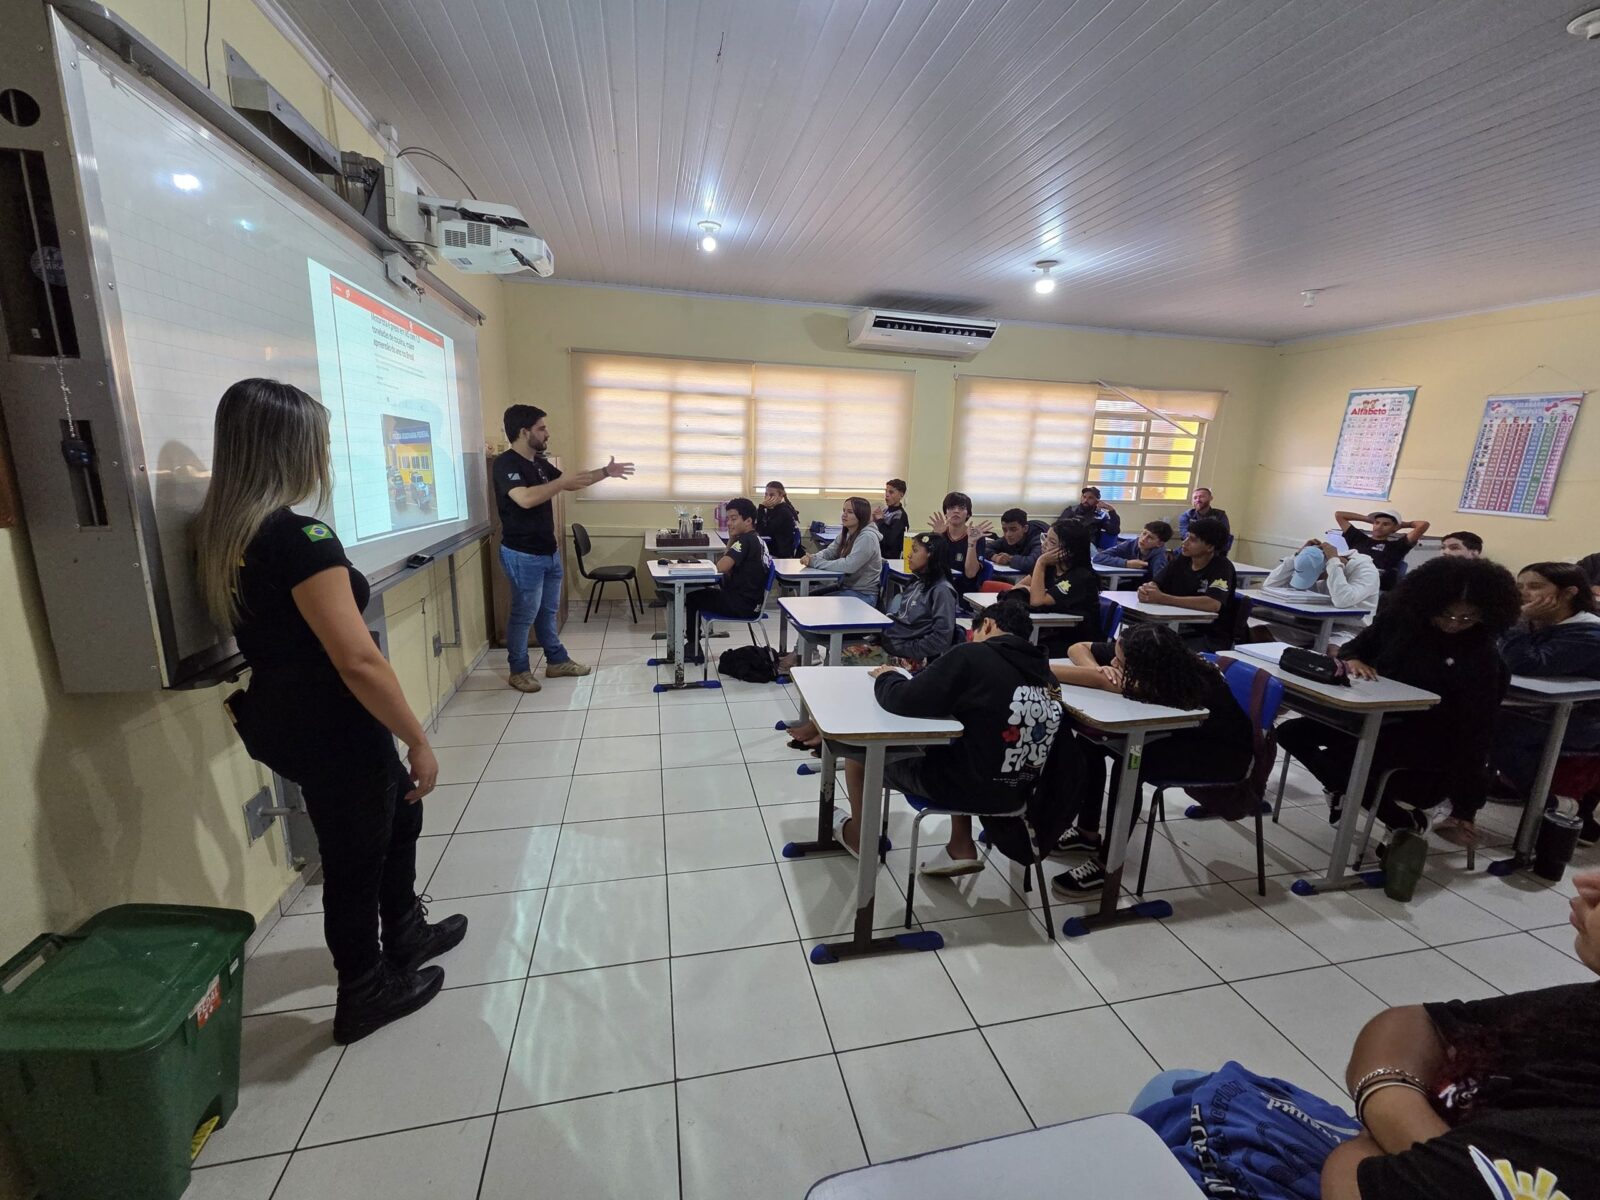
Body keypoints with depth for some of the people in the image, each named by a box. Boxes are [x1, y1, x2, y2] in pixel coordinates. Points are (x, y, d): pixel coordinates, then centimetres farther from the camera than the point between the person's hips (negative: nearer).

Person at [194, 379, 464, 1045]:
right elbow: (358, 660, -28)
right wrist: (418, 738, -21)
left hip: (276, 717, 9)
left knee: (400, 808, 27)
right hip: (330, 729, -9)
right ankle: (365, 994, 36)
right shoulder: (300, 537, -25)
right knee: (355, 857, 12)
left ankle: (405, 932, 47)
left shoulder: (220, 532, 4)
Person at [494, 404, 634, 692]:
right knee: (524, 614, 3)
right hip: (523, 555, -8)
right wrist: (562, 482, -26)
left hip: (549, 551, 8)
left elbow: (570, 484, 22)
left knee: (548, 611, 17)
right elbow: (525, 498, -33)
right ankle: (518, 671, 18)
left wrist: (605, 472, 14)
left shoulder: (540, 463, 10)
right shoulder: (506, 463, -17)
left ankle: (557, 661, 29)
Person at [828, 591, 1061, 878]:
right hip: (1016, 792, 7)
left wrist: (887, 677, 1)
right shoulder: (1041, 667, 0)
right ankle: (961, 848, 26)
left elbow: (902, 702, -22)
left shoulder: (971, 655, -20)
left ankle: (858, 835, 37)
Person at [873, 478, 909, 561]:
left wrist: (880, 520, -17)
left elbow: (889, 541, -24)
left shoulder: (900, 516, -14)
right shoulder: (885, 510, 7)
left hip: (890, 558, -7)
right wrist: (874, 520, -5)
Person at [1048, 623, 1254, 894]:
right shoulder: (1138, 659, -20)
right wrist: (1098, 669, -33)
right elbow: (1078, 648, -11)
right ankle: (1088, 834, 7)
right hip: (1182, 732, 7)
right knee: (1090, 738, -8)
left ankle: (1107, 867, -15)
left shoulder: (1182, 686, -39)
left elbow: (1100, 682, -47)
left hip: (1225, 752, -7)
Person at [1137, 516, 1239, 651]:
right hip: (1181, 629, 6)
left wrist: (1163, 598, -33)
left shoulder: (1222, 568, -15)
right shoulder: (1182, 559, 3)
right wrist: (1145, 590, -23)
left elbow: (1213, 604, -31)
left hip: (1213, 638, -6)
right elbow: (1154, 584, 3)